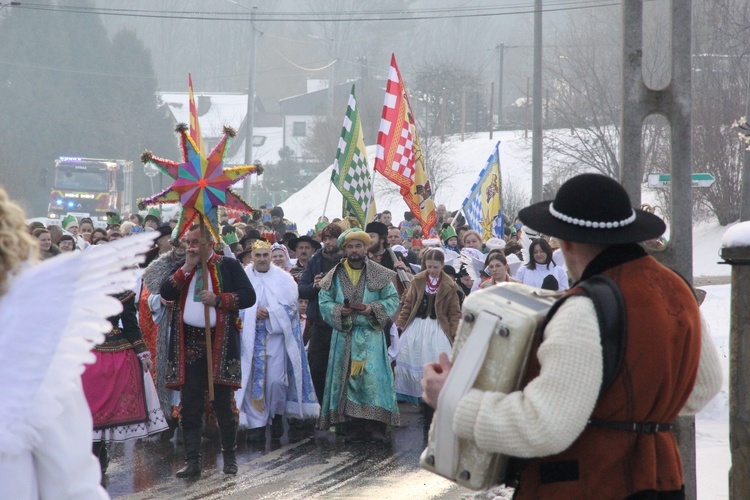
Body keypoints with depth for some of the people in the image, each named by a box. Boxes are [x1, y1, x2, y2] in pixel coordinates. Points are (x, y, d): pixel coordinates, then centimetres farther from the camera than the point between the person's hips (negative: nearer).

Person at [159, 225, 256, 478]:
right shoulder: (181, 268, 12)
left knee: (223, 400, 2)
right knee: (190, 404, 2)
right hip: (188, 342, 3)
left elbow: (248, 296, -6)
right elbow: (165, 294, -3)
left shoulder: (228, 265, 0)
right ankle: (192, 460, 5)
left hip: (221, 342, -3)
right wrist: (187, 267, -9)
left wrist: (218, 299, -16)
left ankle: (229, 456, 15)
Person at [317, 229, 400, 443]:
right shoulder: (335, 276, 7)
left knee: (373, 377, -10)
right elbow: (324, 302, 7)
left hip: (371, 335, -2)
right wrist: (339, 311, -13)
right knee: (347, 378, 0)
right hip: (343, 336, 2)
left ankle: (375, 426, -7)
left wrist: (373, 308, -14)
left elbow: (393, 300, 2)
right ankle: (353, 428, 4)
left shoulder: (379, 274, 2)